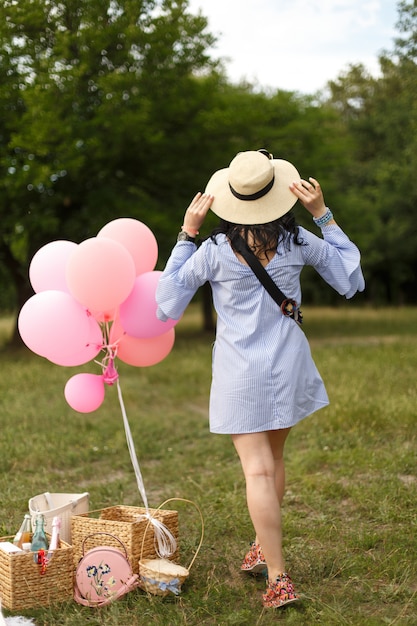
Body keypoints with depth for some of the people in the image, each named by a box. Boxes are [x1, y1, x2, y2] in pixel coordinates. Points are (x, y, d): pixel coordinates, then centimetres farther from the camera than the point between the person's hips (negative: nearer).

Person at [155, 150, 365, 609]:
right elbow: (350, 281, 6)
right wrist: (323, 214, 2)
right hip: (287, 365, 3)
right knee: (273, 459, 21)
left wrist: (186, 234, -3)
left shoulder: (213, 250, -13)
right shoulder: (297, 240, -7)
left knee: (258, 471, -2)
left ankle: (279, 579, -4)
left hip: (241, 372, -3)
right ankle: (264, 549, 37)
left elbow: (167, 304, -2)